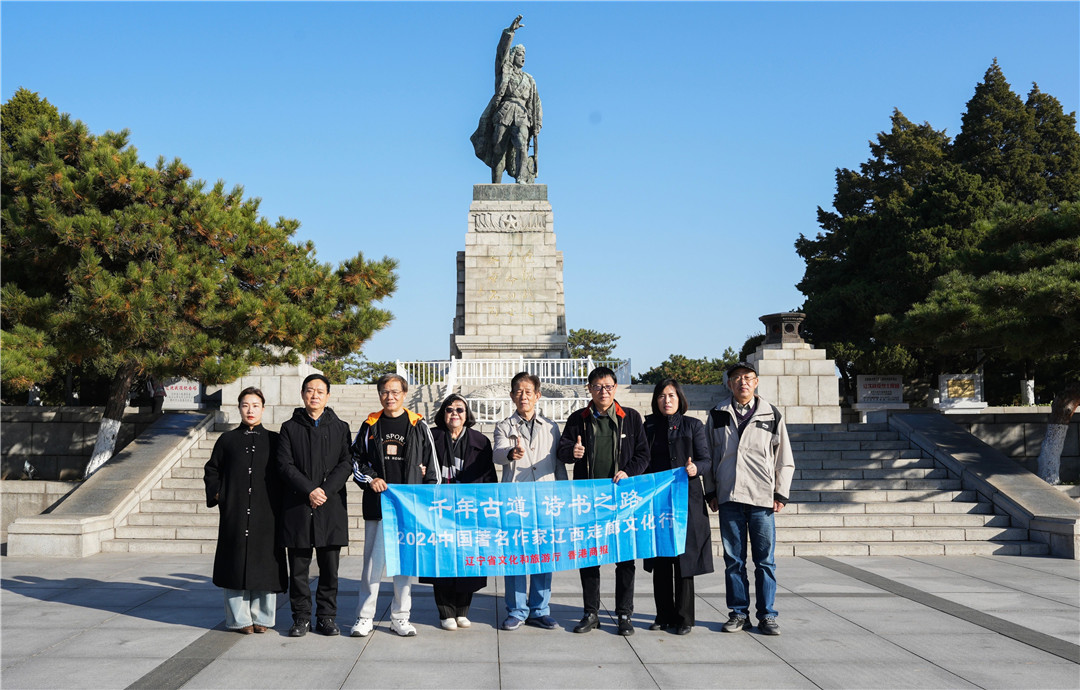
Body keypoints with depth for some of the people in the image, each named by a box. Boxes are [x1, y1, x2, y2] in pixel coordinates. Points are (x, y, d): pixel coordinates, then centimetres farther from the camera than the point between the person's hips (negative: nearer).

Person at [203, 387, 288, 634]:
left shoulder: (273, 441, 8)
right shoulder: (227, 440, 10)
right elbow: (211, 470, 16)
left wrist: (280, 499, -1)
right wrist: (217, 494, 3)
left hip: (265, 514, 0)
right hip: (234, 514, 0)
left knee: (264, 564, 0)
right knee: (236, 563, 1)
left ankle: (261, 617, 10)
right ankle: (239, 618, 9)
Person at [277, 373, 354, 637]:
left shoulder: (340, 428, 10)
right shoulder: (290, 428, 8)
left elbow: (346, 464, 2)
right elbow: (285, 465, -1)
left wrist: (326, 491, -11)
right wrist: (309, 490, -13)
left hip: (331, 507, 0)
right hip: (297, 507, 0)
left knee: (329, 568, 3)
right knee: (299, 568, 3)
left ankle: (327, 616, 13)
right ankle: (302, 618, 13)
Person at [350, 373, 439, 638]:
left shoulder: (418, 426, 6)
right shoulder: (370, 425, 9)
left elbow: (432, 466, 7)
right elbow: (355, 459, 15)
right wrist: (369, 479, -2)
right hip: (377, 504, 0)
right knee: (373, 559, 0)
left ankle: (400, 617, 14)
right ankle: (365, 617, 8)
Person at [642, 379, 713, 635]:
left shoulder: (693, 426, 5)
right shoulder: (648, 427, 12)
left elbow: (707, 460, -1)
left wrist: (696, 468, -23)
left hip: (686, 499, -3)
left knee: (684, 558, -3)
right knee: (659, 560, 4)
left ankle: (684, 617, 4)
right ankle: (664, 615, 14)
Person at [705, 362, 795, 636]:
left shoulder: (771, 416, 7)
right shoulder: (718, 415, 10)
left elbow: (785, 459, 10)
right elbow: (709, 456, 14)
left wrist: (780, 494, 3)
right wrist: (711, 492, 8)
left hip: (762, 499, -1)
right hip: (729, 497, 1)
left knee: (765, 560, 1)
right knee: (733, 559, 5)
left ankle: (767, 616, 9)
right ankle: (739, 613, 14)